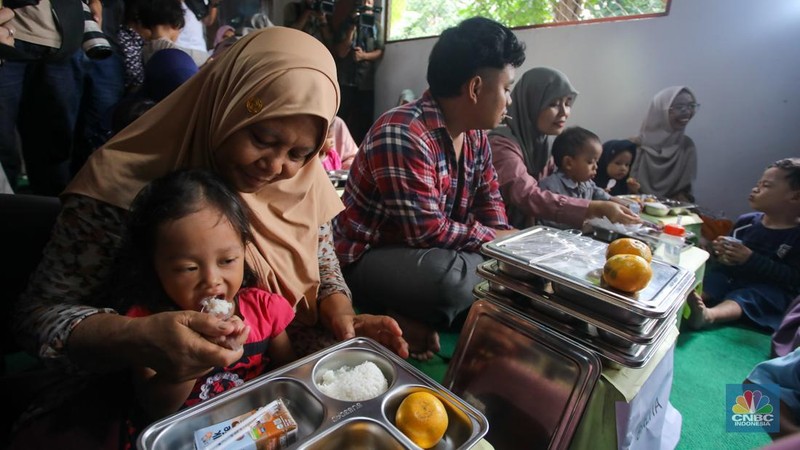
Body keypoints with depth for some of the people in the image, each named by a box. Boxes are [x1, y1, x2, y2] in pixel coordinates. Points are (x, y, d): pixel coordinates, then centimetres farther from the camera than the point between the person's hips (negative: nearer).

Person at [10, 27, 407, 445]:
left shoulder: (303, 180, -6)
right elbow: (38, 312, -12)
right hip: (166, 399, -3)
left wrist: (341, 316, -15)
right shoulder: (129, 181, -18)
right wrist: (138, 339, -31)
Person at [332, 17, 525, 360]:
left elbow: (489, 198, 12)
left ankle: (417, 317, -2)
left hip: (438, 252, 9)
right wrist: (494, 239, -14)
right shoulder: (402, 133, -25)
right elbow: (428, 231, -28)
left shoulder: (475, 134, 4)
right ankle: (399, 319, -3)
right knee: (451, 278, -36)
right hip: (369, 257, -9)